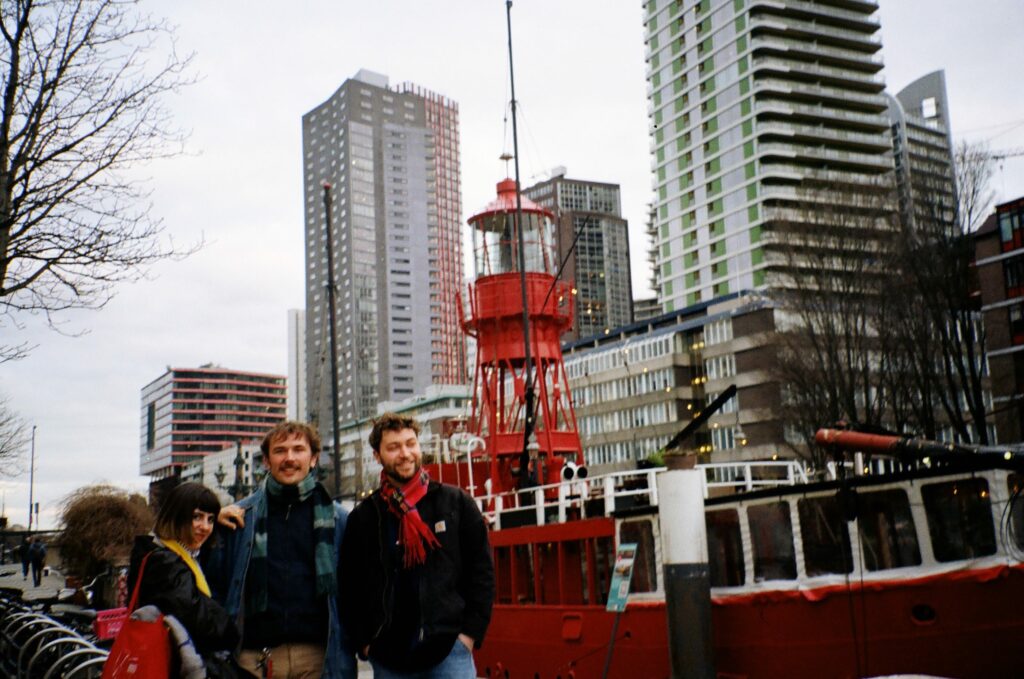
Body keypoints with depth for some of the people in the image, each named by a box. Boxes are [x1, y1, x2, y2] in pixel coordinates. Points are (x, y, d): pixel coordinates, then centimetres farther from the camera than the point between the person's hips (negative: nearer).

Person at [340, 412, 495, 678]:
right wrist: (363, 642, 2)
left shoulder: (456, 502, 4)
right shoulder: (363, 517, 7)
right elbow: (349, 585, 10)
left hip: (449, 648, -2)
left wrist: (471, 632, -3)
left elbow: (481, 569, 4)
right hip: (388, 656, 2)